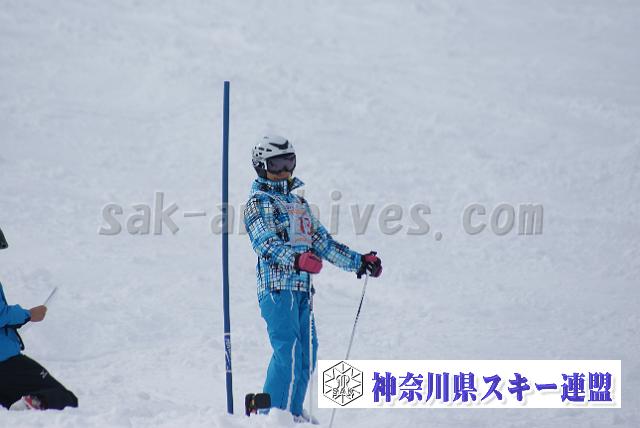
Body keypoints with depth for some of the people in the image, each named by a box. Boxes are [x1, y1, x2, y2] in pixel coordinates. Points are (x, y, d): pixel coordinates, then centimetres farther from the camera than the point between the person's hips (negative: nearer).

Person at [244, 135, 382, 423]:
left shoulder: (298, 202, 23)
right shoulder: (258, 202, -2)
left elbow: (322, 242, 27)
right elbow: (266, 243, -19)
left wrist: (359, 262, 22)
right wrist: (296, 259, -37)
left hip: (301, 289, 8)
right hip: (277, 287, -8)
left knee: (306, 353, 7)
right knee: (288, 352, -17)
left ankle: (293, 412, 18)